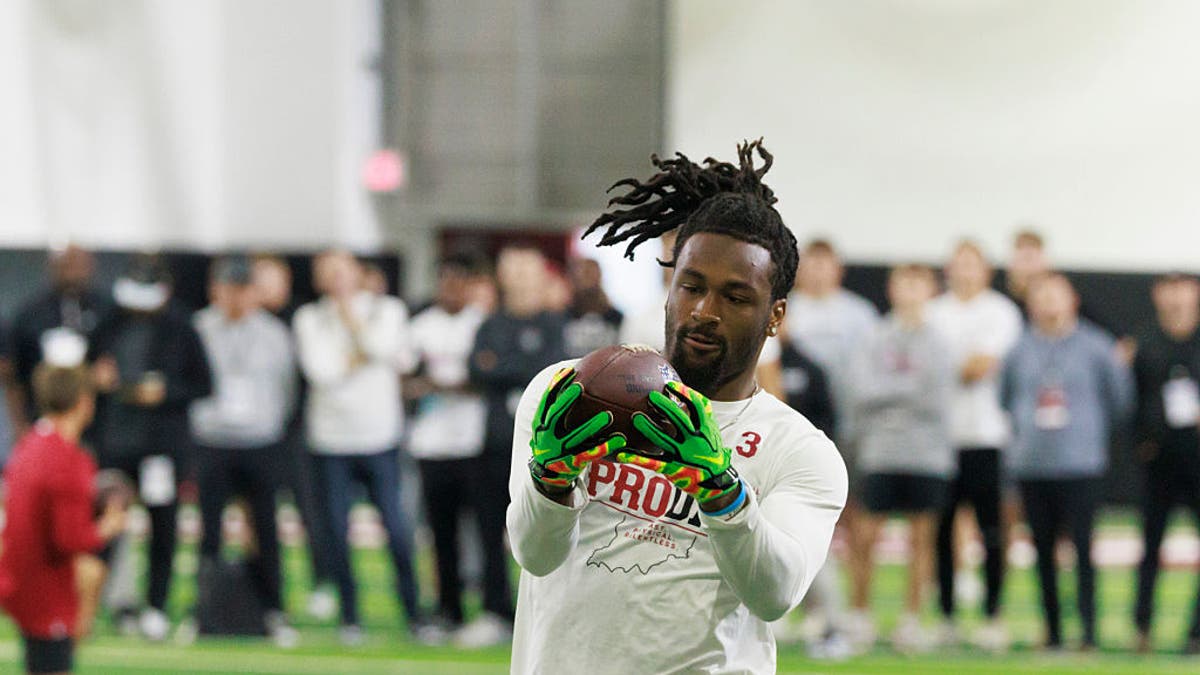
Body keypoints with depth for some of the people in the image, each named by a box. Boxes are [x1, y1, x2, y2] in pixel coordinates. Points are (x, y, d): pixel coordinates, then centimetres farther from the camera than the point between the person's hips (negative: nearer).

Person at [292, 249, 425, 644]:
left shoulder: (388, 310, 8)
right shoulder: (309, 319, 5)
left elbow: (383, 348, -11)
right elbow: (319, 371, -8)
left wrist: (349, 312, -3)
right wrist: (361, 358, -4)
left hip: (380, 437, 0)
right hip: (331, 440, 0)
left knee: (396, 527, -6)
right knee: (338, 530, 0)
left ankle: (413, 613, 4)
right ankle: (350, 617, 10)